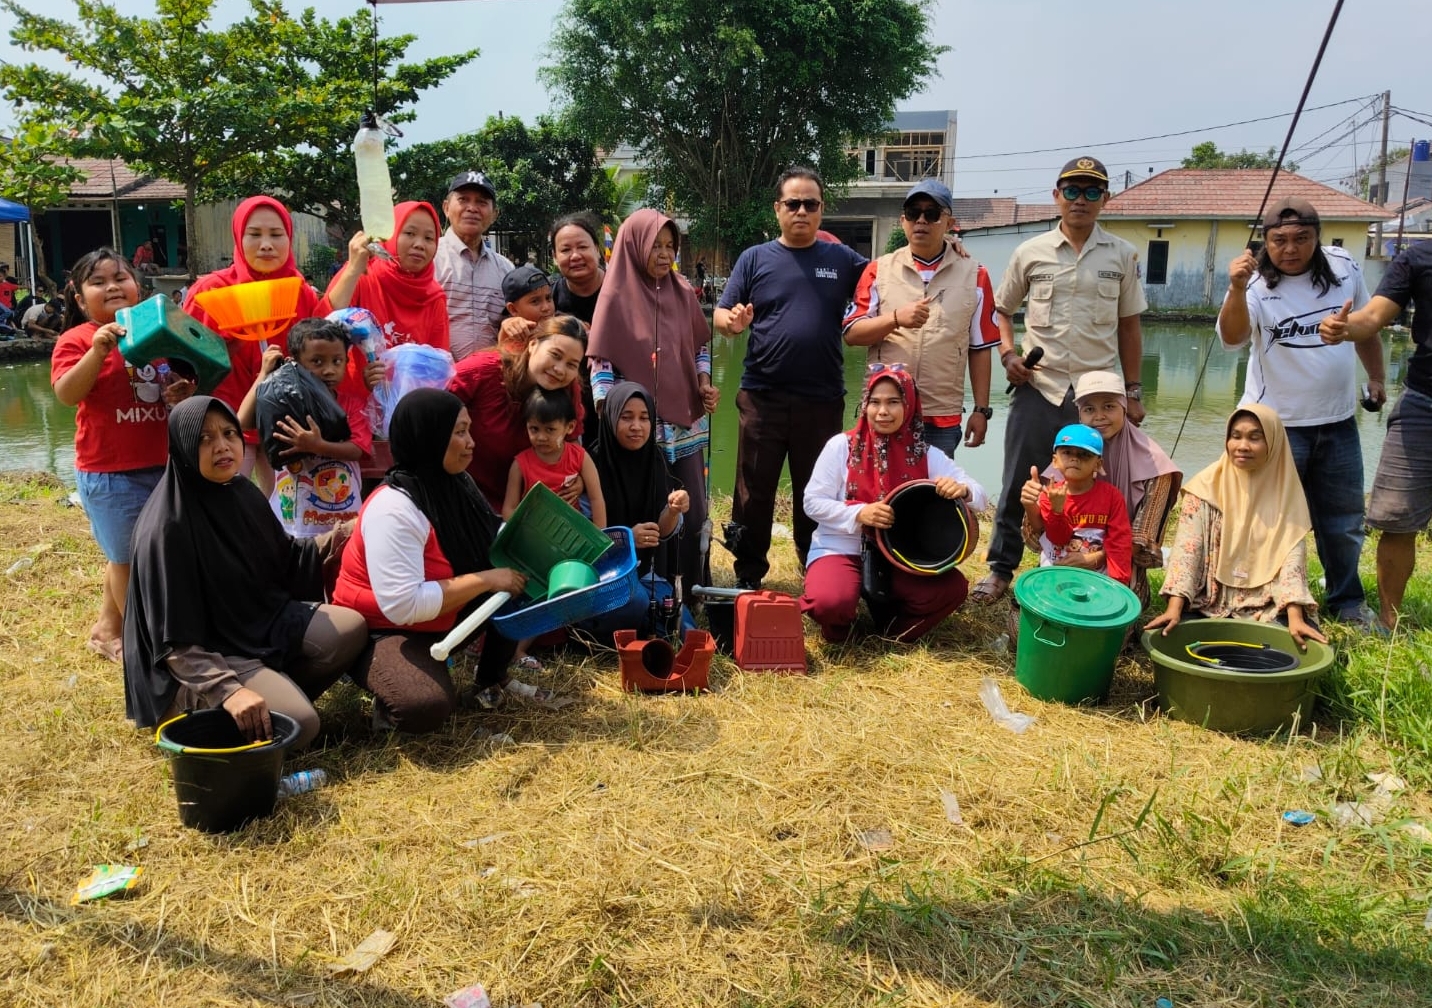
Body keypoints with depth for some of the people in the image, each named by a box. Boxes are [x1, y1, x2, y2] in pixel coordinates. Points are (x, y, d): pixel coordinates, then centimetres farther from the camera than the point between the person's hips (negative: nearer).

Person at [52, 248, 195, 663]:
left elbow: (179, 379, 18)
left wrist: (185, 391, -5)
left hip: (161, 464, 6)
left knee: (124, 554, 19)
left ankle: (108, 627, 37)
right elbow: (67, 394, -20)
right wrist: (98, 349, -31)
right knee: (128, 557, 7)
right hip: (108, 471, -5)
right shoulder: (76, 340, -8)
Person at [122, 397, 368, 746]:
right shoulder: (167, 527, -22)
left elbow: (282, 559, 16)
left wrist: (335, 541, 0)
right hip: (208, 652, -8)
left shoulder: (244, 494, 0)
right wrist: (228, 689, -37)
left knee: (352, 629, -5)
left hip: (263, 621, 8)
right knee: (298, 723, -23)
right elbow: (175, 641, -24)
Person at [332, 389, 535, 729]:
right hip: (383, 629, -8)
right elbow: (404, 606, -34)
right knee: (427, 705, -35)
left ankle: (491, 679, 8)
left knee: (519, 584, -11)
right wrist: (487, 580, -29)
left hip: (442, 616, 8)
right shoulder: (394, 509, -28)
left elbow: (491, 542, 6)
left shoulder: (454, 483, -2)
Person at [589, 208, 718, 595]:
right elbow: (601, 364, -7)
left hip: (687, 424, 4)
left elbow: (701, 345, 17)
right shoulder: (616, 297, -5)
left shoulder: (683, 292, 7)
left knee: (694, 513, 6)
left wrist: (705, 384, 0)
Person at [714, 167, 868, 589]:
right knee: (754, 491, 6)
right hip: (762, 396, -1)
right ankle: (748, 577, 18)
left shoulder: (842, 259, 7)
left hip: (823, 399, 1)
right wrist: (733, 321, -20)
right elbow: (720, 314, 3)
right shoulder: (755, 259, 4)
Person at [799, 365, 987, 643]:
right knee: (831, 601, -34)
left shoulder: (924, 454, 0)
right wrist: (859, 514, -23)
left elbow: (979, 496, -3)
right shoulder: (841, 445, -6)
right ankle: (838, 626, 7)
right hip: (841, 550, -3)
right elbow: (813, 502, -6)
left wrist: (962, 490, -29)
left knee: (952, 588, -22)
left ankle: (894, 630, 8)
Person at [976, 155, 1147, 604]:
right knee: (1018, 484, 5)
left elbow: (1129, 325, 9)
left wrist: (1133, 391, 7)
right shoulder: (1031, 253, 3)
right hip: (1037, 388, 0)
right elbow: (1001, 309, 13)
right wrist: (1008, 354, -4)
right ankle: (1000, 568, 18)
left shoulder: (1122, 255, 5)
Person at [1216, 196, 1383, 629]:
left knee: (1344, 520, 16)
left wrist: (1375, 377, 20)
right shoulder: (1256, 284, -13)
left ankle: (1347, 602, 34)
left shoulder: (1343, 267, -2)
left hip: (1338, 422, 4)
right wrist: (1237, 289, -48)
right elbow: (1232, 338, -33)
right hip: (1277, 424, -4)